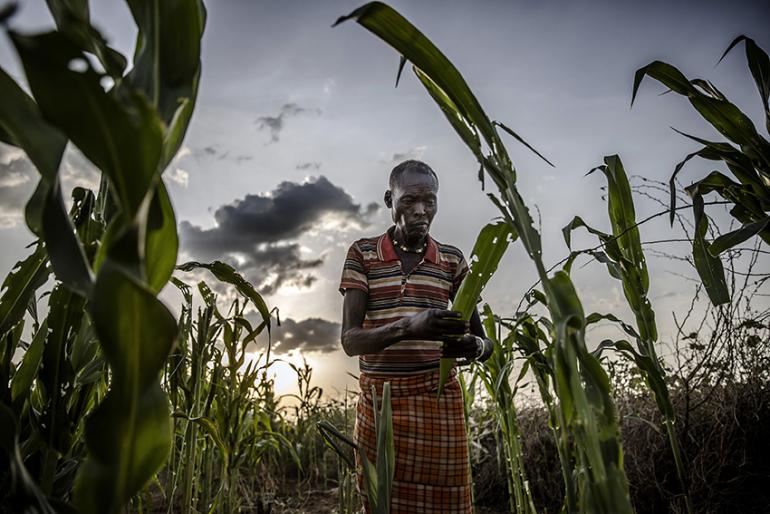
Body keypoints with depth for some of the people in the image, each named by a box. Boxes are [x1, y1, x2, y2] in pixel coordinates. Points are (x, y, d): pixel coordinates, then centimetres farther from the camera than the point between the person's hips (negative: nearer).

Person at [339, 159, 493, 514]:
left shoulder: (452, 260, 4)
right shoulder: (362, 254, 0)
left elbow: (484, 343, 6)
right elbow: (350, 340, -10)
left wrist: (472, 347, -19)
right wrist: (407, 326, -28)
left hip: (440, 402, 1)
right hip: (379, 403, 0)